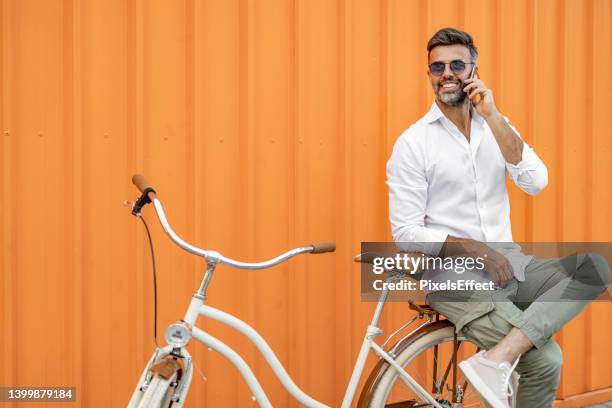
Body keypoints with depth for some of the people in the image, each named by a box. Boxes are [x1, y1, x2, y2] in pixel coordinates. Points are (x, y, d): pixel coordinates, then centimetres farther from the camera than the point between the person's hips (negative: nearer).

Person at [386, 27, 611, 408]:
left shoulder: (496, 126, 10)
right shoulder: (412, 143, -5)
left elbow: (536, 182, -8)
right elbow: (406, 233, -9)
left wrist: (493, 118, -14)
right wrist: (474, 249, -18)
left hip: (511, 266, 6)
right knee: (545, 361, -24)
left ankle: (495, 359, -29)